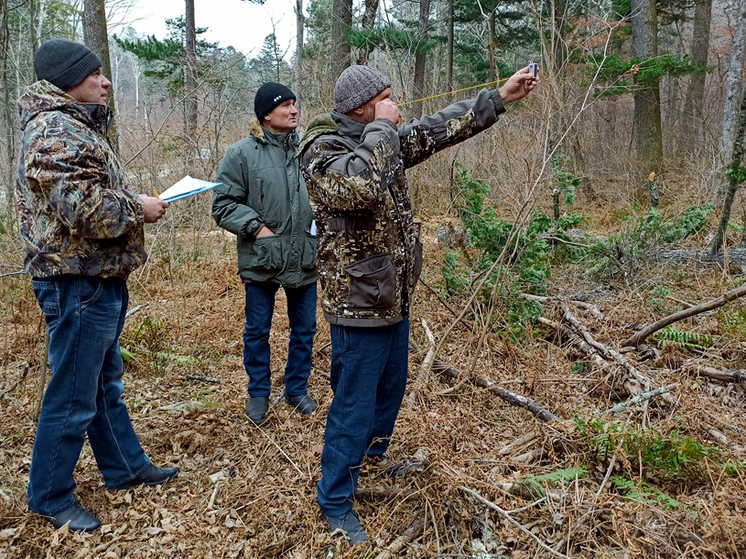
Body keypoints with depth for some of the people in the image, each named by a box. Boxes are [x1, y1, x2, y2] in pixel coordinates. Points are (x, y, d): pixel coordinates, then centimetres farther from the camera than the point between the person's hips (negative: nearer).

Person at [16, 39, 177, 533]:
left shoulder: (78, 127, 17)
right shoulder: (55, 131, -17)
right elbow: (86, 209, -27)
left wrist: (136, 205, 8)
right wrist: (139, 210, -12)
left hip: (102, 280, 11)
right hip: (77, 284, -11)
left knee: (107, 385, 20)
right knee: (72, 399, 2)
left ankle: (127, 468, 35)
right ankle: (51, 497, 20)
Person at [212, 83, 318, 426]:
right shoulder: (242, 153, -8)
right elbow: (223, 205, -6)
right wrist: (256, 227, -15)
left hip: (306, 258, 3)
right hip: (261, 259, -3)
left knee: (304, 329, 14)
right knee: (257, 331, 12)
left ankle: (297, 388, 34)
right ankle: (258, 393, 32)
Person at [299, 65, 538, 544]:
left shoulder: (386, 141, 7)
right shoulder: (322, 150, -17)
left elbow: (441, 129, 13)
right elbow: (360, 186, -38)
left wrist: (502, 97, 11)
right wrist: (382, 127, -24)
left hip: (395, 298, 9)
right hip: (358, 305, -9)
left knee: (391, 388, 24)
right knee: (354, 407, 2)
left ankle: (373, 458, 49)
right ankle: (336, 503, 21)